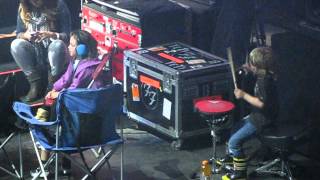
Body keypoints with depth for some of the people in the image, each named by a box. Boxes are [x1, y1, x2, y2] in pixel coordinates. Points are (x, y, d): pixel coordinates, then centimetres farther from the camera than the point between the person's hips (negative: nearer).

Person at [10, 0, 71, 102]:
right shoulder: (23, 8, 0)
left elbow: (67, 35, -12)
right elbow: (18, 34, 3)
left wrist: (52, 35, -33)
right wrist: (25, 35, -21)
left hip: (53, 51, -3)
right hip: (34, 53, 3)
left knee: (58, 44, -36)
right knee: (16, 44, -25)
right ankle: (36, 84, -21)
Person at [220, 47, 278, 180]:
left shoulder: (265, 81, -28)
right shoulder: (265, 75, 1)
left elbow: (261, 103, -33)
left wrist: (244, 95, -25)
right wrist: (251, 70, 10)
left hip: (262, 120, -11)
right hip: (257, 115, 11)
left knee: (234, 141, -10)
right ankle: (231, 156, 44)